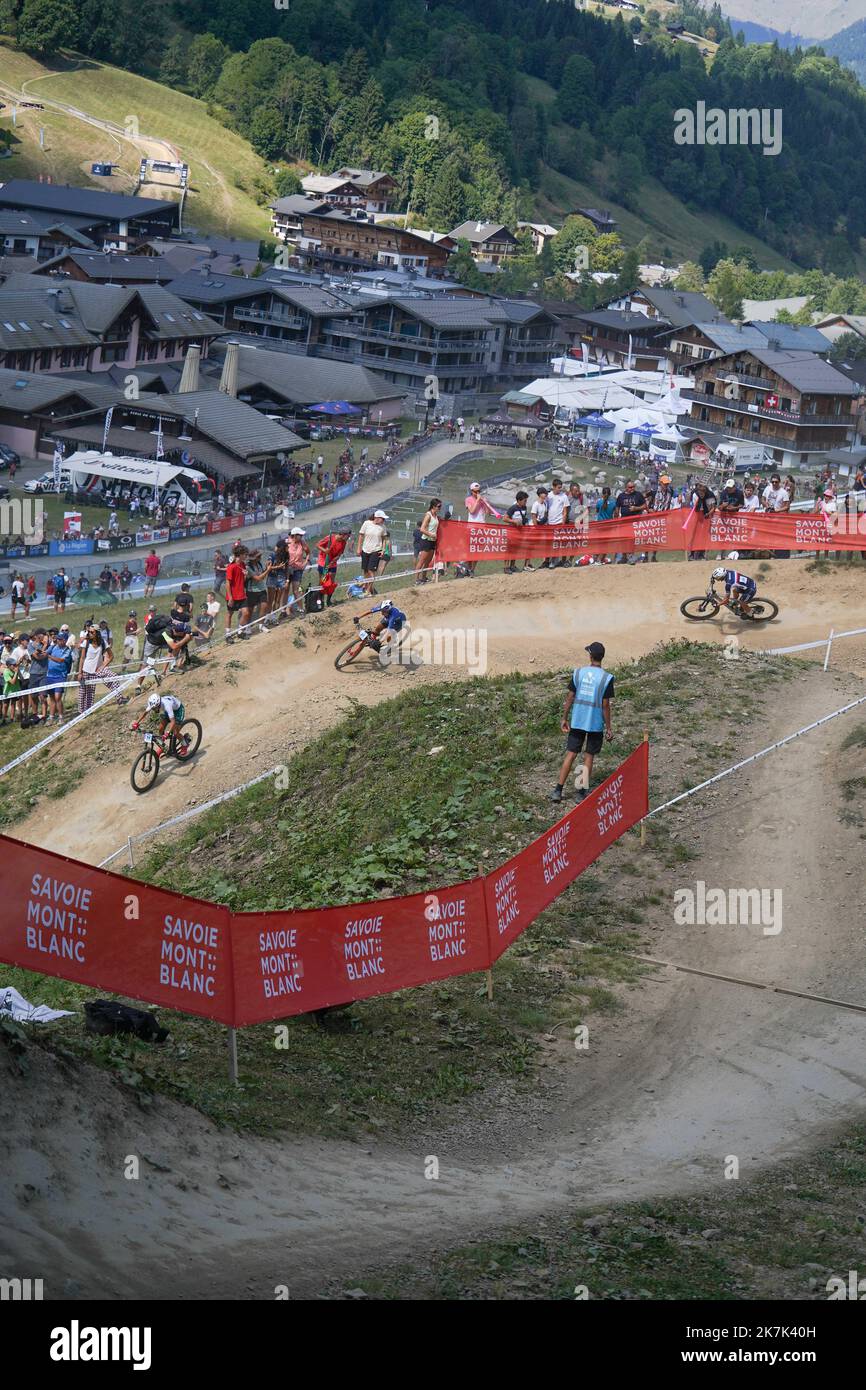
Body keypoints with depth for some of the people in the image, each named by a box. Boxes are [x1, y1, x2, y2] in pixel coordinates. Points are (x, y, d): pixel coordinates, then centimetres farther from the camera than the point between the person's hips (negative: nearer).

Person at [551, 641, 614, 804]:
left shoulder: (578, 672, -3)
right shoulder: (606, 678, -11)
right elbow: (605, 705, -10)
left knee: (570, 754, 7)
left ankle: (558, 790, 5)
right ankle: (582, 792, 12)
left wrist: (565, 719, 10)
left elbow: (570, 698, 0)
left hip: (577, 721, 2)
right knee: (589, 756, 10)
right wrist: (608, 727, -1)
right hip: (596, 723, -2)